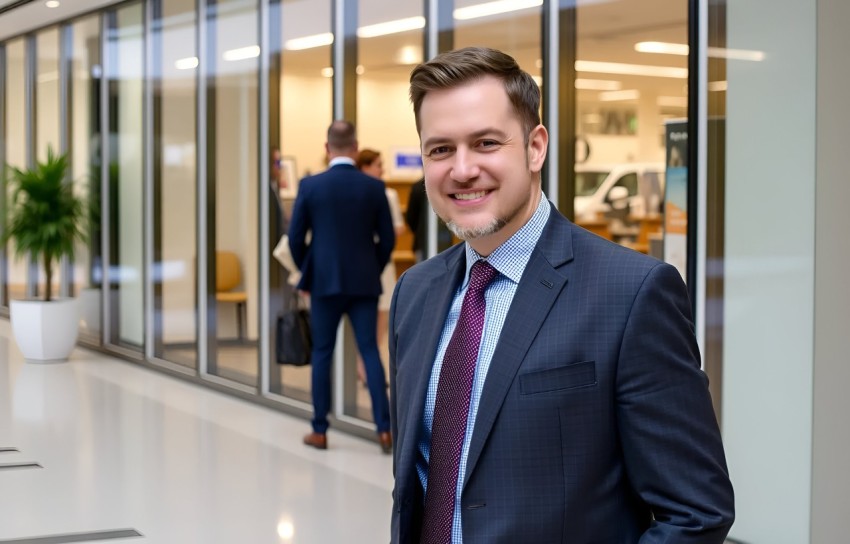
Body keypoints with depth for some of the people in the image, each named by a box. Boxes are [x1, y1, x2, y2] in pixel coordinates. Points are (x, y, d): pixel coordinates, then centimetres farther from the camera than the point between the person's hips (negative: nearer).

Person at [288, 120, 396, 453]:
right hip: (365, 283, 1)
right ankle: (384, 429, -2)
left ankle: (319, 431, 13)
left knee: (322, 354, 8)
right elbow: (387, 239, 1)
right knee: (370, 352, 4)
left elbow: (296, 237, -1)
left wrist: (307, 273, 15)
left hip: (325, 282, -1)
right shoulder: (374, 187, -3)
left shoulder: (310, 186, -6)